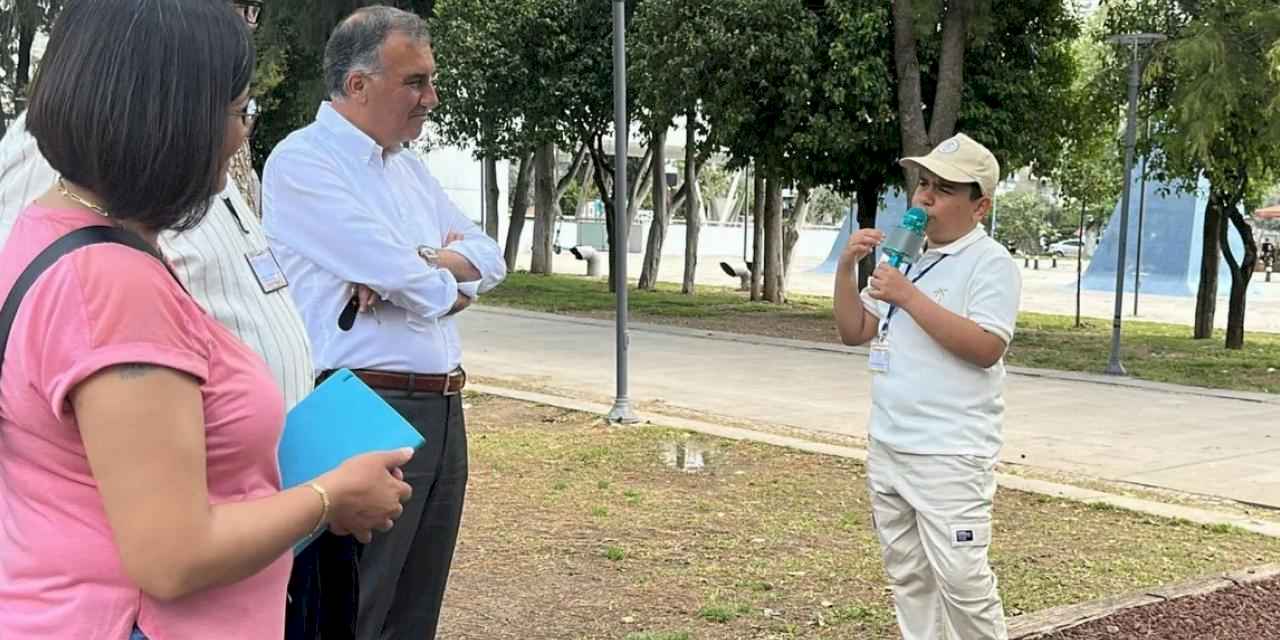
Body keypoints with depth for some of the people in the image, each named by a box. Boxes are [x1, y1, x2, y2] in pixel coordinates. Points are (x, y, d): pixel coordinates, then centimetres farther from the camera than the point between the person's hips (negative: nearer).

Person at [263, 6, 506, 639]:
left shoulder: (410, 166, 17)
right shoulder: (302, 161, -9)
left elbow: (489, 259, 11)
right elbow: (391, 268, -18)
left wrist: (416, 266, -8)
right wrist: (445, 283, 3)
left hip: (441, 412, 8)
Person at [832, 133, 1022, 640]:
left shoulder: (990, 263, -9)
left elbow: (985, 348, -22)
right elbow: (854, 332, 14)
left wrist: (908, 296, -22)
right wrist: (847, 266, -1)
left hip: (949, 456, -8)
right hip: (887, 447, 8)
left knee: (960, 577, -6)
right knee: (907, 575, 14)